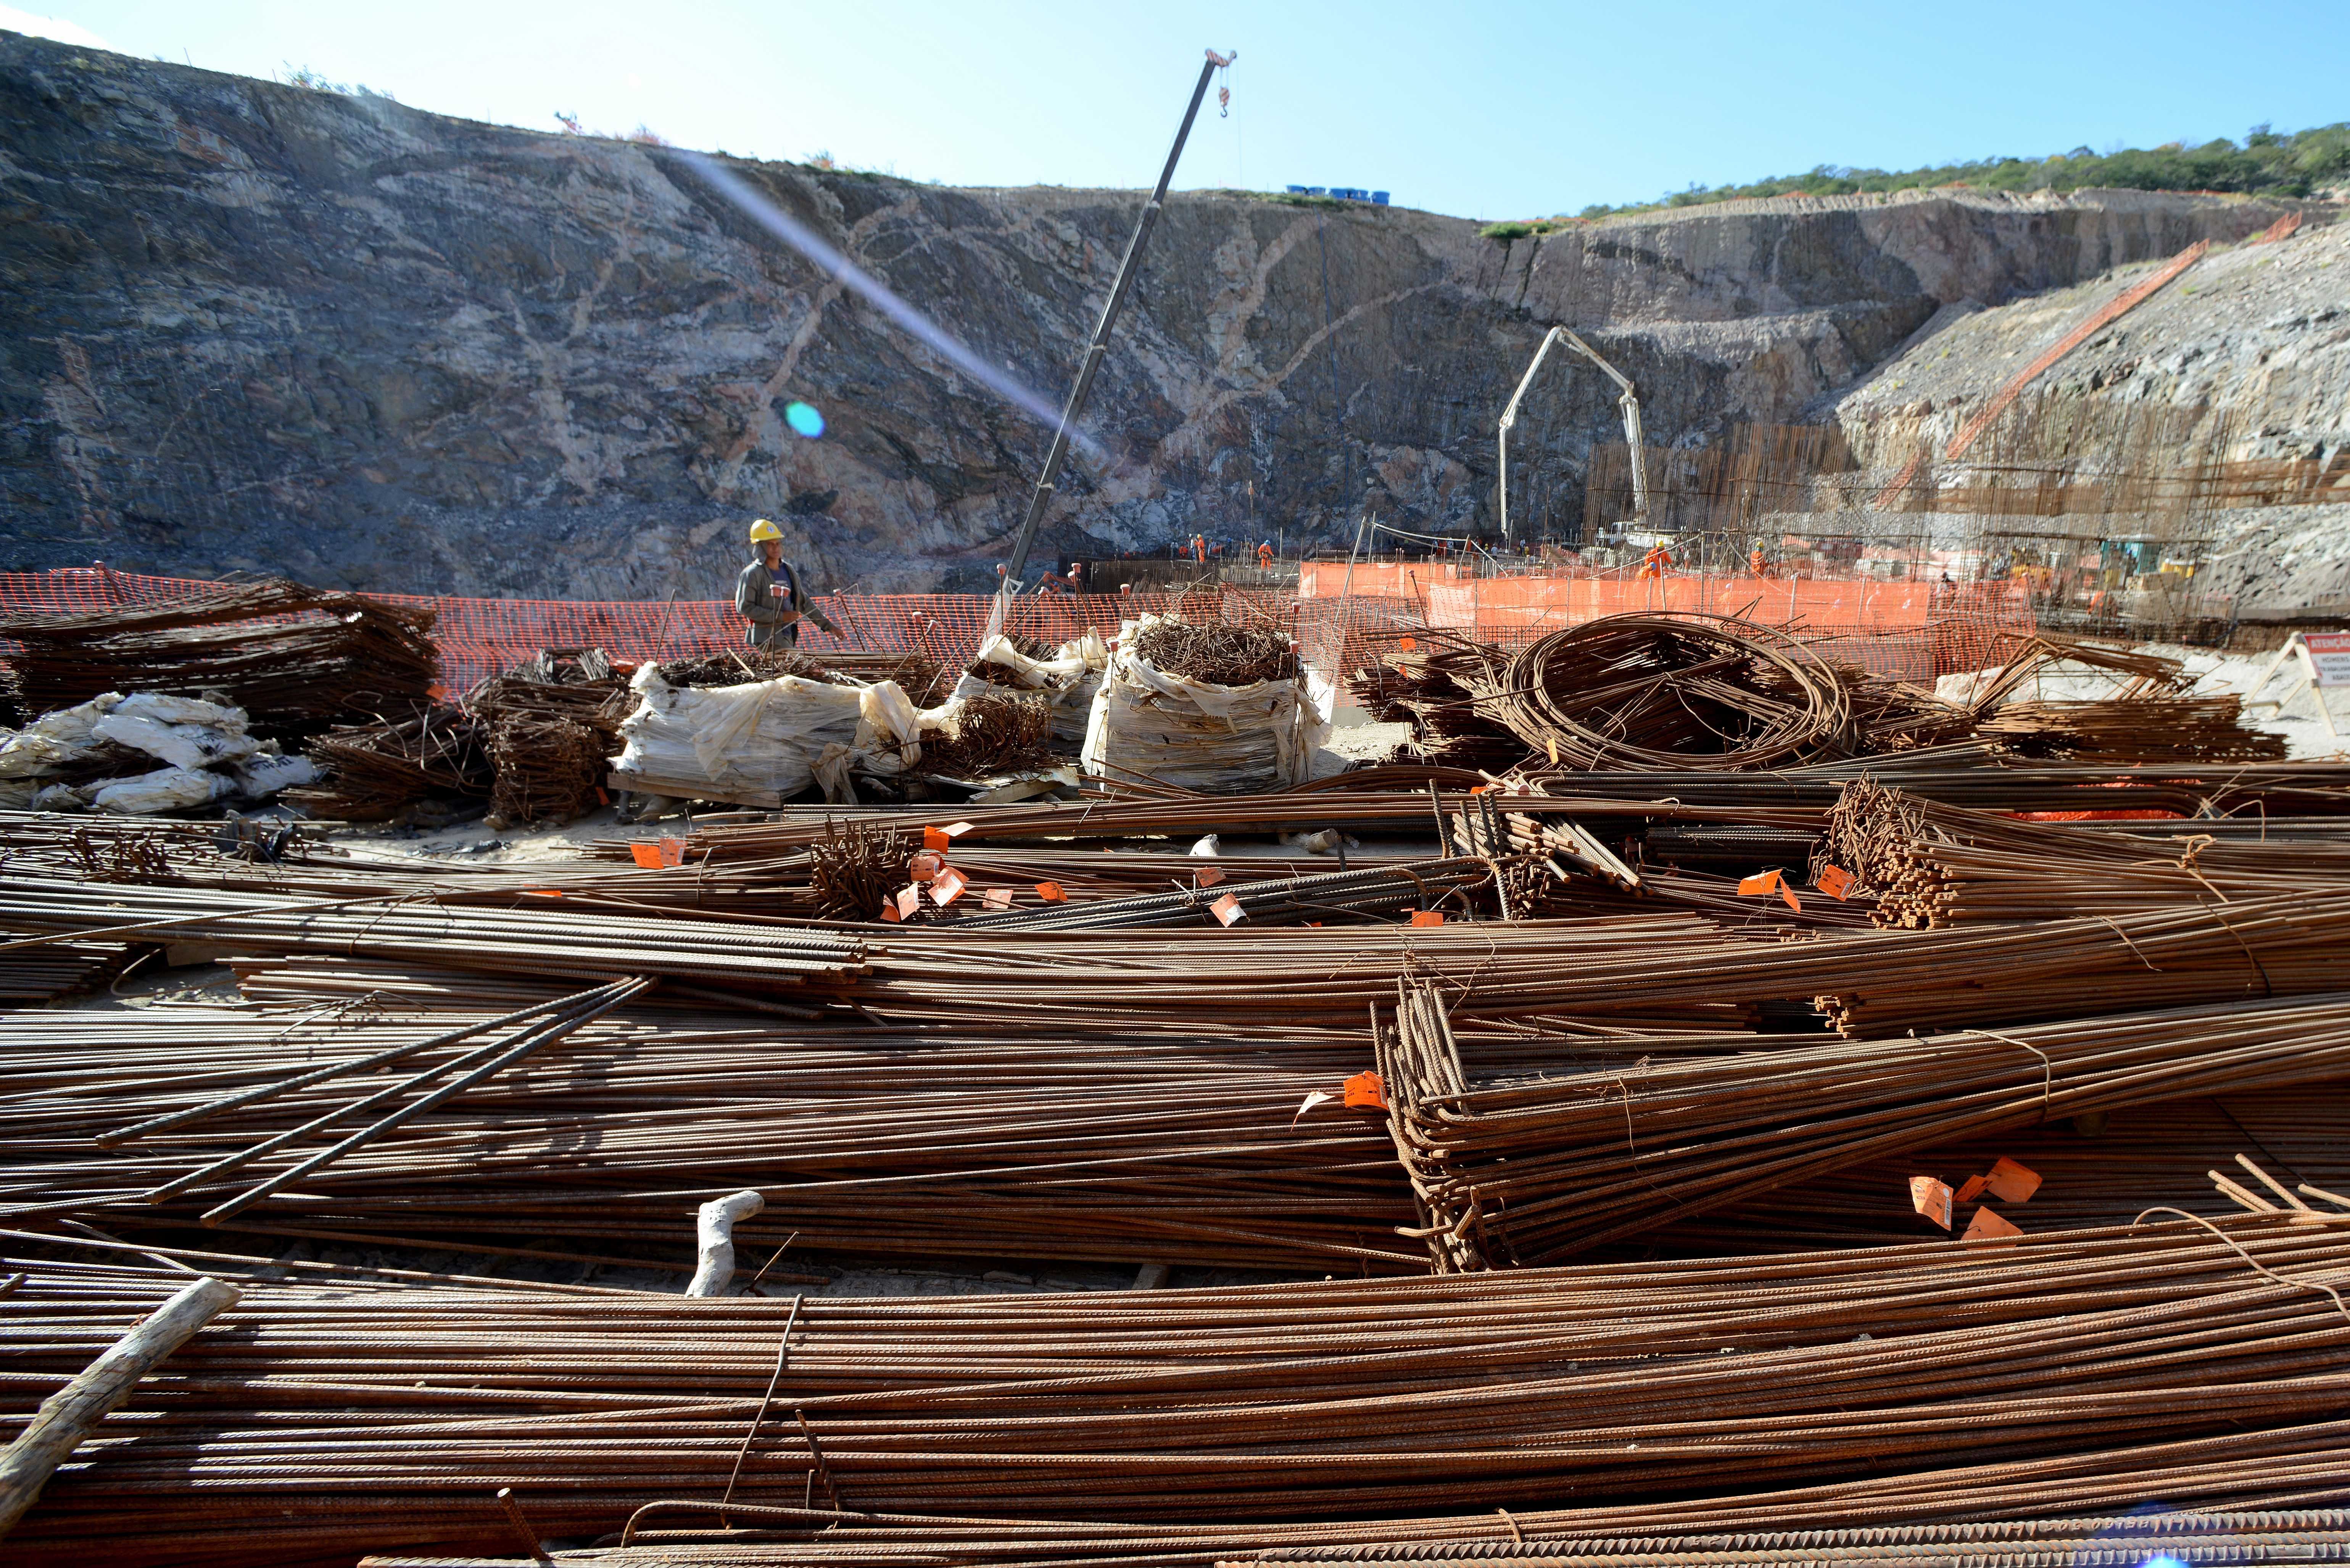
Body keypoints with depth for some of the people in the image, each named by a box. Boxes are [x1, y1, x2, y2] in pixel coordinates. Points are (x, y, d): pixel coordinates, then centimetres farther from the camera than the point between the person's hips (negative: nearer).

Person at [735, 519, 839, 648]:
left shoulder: (789, 571, 13)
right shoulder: (752, 574, -8)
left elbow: (804, 603, 19)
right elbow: (743, 607, -13)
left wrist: (829, 626, 15)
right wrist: (780, 617, -16)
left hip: (788, 637, 7)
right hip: (767, 639, -7)